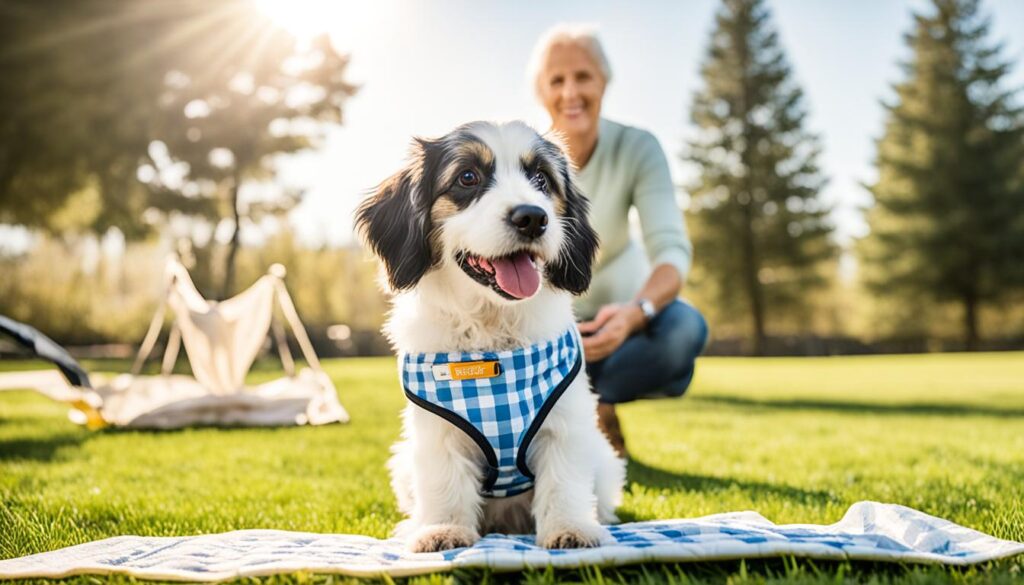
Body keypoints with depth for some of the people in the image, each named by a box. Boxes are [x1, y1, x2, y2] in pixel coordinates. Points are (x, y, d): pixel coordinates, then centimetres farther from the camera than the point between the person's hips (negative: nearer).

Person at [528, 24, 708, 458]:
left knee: (685, 327, -34)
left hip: (619, 313, 0)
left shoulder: (637, 148, -19)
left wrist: (635, 312, -49)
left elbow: (672, 249, -27)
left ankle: (596, 405, -5)